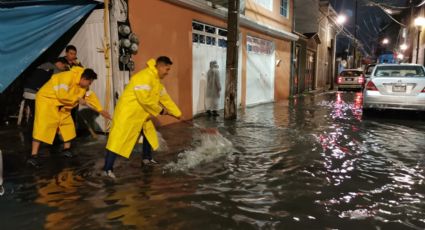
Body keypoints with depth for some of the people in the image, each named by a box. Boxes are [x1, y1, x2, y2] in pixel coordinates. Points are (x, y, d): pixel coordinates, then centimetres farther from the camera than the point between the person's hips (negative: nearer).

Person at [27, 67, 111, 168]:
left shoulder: (83, 85, 0)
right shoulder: (68, 77, -29)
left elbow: (91, 96, 9)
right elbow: (62, 95, -36)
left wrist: (100, 110, 6)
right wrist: (78, 99, -23)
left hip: (61, 105, 9)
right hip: (46, 99, -9)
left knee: (68, 124, 12)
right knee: (43, 126, -18)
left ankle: (66, 149, 27)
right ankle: (33, 156, -20)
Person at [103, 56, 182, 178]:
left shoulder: (156, 80, 11)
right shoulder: (145, 77, -23)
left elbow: (165, 98, 16)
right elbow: (145, 99, -28)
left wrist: (177, 114, 17)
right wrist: (160, 111, -15)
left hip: (141, 115, 10)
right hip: (127, 113, -10)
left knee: (149, 134, 20)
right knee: (118, 140, -11)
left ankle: (147, 158, 37)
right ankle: (107, 169, -6)